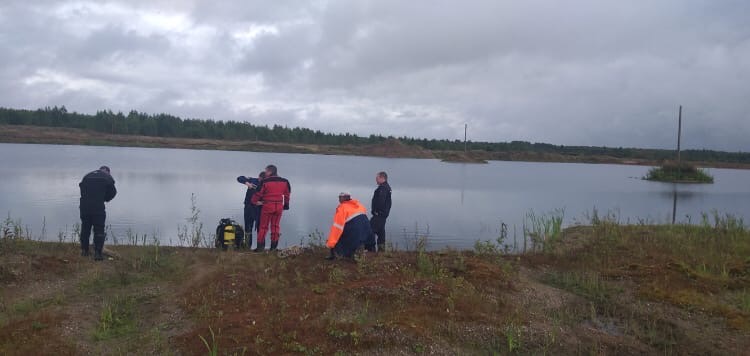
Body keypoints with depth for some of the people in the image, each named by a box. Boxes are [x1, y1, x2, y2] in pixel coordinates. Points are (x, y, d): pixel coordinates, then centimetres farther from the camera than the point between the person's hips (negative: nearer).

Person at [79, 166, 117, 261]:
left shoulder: (87, 176, 18)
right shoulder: (107, 177, 4)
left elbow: (81, 188, 14)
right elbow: (112, 193, 4)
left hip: (84, 206, 5)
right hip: (98, 207, -5)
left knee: (85, 228, 19)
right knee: (99, 230, 1)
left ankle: (84, 250, 29)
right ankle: (97, 253, -4)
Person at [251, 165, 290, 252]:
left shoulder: (265, 182, -10)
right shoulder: (284, 182, 3)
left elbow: (258, 193, -4)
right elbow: (287, 194, 12)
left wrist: (254, 201, 14)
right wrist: (286, 204, 24)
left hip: (267, 206, -3)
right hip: (279, 206, 4)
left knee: (263, 226, 6)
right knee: (275, 226, 13)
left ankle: (260, 246, 3)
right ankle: (274, 246, 12)